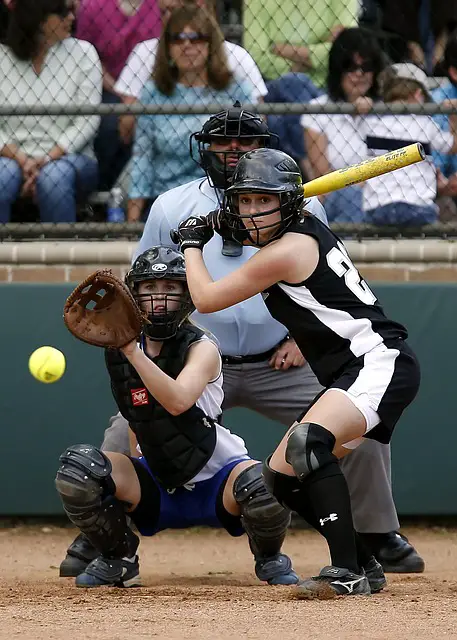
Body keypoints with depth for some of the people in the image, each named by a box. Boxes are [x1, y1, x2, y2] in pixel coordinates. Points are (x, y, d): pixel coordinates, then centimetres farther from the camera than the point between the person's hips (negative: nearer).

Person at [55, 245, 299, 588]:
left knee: (261, 484, -37)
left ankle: (269, 558, 0)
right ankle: (117, 560, 3)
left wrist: (133, 351, -42)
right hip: (157, 485, 4)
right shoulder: (119, 351, -1)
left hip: (217, 482, -4)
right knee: (77, 466, -22)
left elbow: (178, 401, -37)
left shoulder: (202, 348, -16)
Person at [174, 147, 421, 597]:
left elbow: (206, 299, -6)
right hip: (347, 376, 11)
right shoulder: (305, 225, 13)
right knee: (281, 475, 9)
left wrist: (193, 243, 10)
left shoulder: (287, 251, -14)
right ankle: (363, 563, 15)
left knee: (308, 441, -34)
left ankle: (346, 572, -38)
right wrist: (224, 226, 22)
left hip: (380, 362, -11)